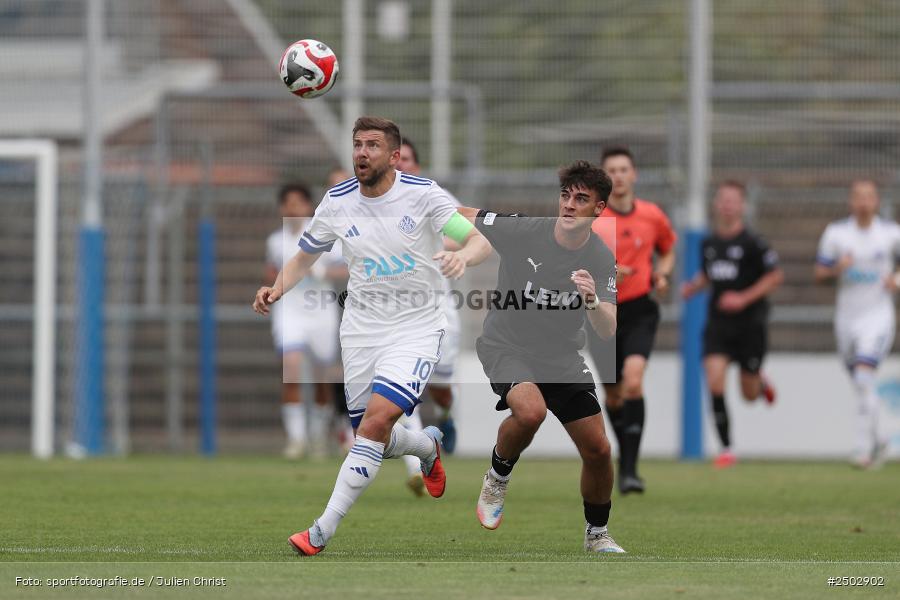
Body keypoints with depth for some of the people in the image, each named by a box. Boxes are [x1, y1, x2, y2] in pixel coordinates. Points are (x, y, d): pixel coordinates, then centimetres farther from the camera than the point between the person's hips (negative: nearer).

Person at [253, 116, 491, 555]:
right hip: (361, 329, 4)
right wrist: (278, 288, -9)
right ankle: (427, 445, 45)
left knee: (376, 422, -22)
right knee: (376, 439, 7)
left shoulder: (422, 194, -12)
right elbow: (304, 256, 11)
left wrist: (464, 256, -38)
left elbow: (481, 241, -14)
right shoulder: (338, 202, -2)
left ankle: (323, 530, -18)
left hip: (416, 328, -4)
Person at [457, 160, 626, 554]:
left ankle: (597, 535, 26)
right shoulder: (523, 232, -18)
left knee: (598, 449, 0)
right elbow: (456, 215, -10)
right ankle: (497, 479, -3)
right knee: (530, 411, -34)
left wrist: (592, 301, -40)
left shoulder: (602, 260, -11)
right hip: (506, 344, -4)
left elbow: (607, 331, -19)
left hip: (562, 357, 4)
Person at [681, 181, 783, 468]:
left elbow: (776, 275, -8)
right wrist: (693, 286, 0)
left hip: (750, 323, -3)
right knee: (714, 380, -15)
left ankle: (761, 382, 45)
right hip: (718, 323, 3)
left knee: (749, 394, 5)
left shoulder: (752, 243, -11)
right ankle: (726, 448, -7)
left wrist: (744, 298, -17)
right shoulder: (709, 244, 5)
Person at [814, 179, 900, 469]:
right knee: (863, 388, 11)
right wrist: (837, 269, -17)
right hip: (846, 317, 3)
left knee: (864, 377, -20)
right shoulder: (836, 233, 1)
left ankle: (863, 446, -19)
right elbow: (819, 274, 4)